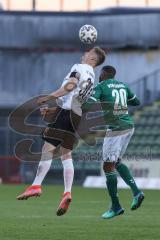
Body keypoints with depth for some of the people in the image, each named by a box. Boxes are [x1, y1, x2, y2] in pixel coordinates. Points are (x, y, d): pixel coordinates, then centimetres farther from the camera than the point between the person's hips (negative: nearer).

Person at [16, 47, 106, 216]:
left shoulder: (79, 68, 0)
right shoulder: (92, 77, 25)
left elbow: (70, 86, -19)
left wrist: (49, 97, -19)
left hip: (66, 111, -8)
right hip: (77, 115, 8)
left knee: (48, 148, -11)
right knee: (66, 154, 7)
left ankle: (36, 186, -20)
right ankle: (67, 192, -6)